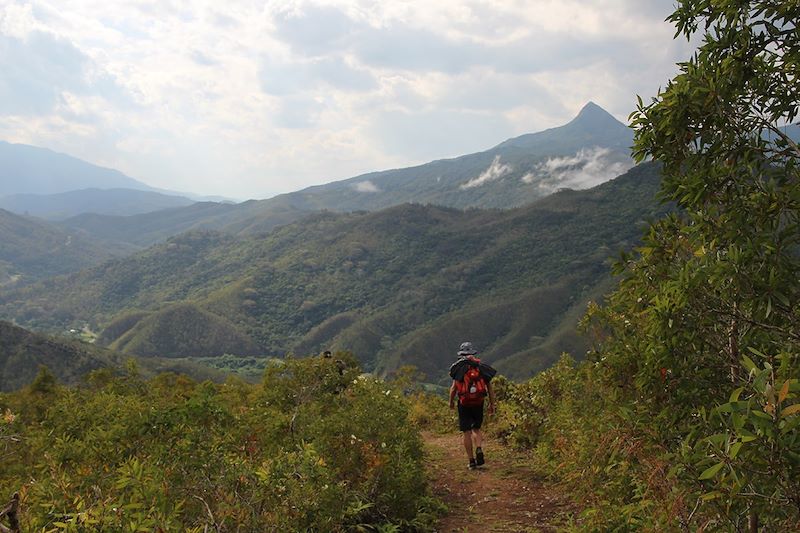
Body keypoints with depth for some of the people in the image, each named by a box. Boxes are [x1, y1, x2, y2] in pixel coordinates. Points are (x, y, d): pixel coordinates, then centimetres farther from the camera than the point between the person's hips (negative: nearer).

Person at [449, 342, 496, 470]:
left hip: (464, 404, -3)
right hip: (478, 403, 3)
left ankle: (471, 461, 4)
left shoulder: (459, 368, -6)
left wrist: (451, 401, 9)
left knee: (467, 432, 4)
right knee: (476, 429, 20)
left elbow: (454, 388, -7)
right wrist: (492, 404, 13)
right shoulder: (482, 367, 3)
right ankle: (479, 449, -6)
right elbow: (490, 388, 5)